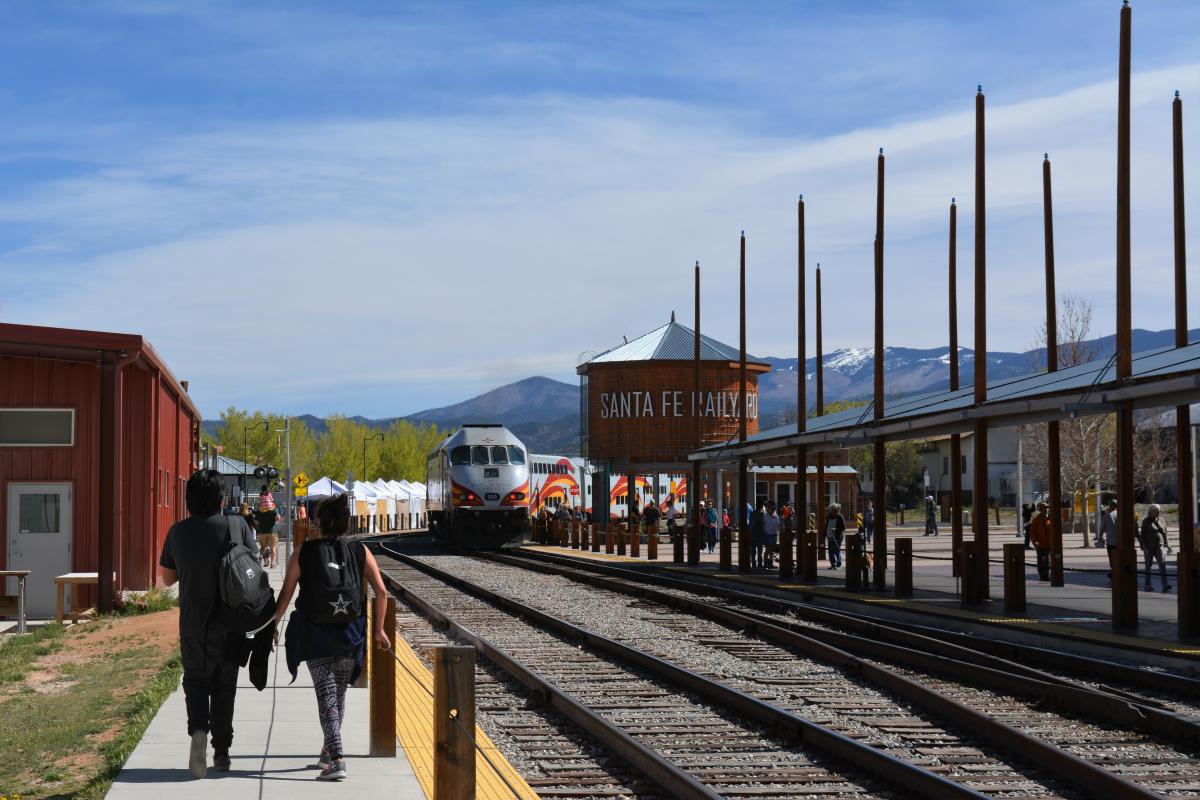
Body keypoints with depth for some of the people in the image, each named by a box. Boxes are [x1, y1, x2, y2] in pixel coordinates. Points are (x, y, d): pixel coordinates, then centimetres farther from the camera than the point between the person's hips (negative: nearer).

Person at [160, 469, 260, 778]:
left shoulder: (178, 532, -4)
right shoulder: (237, 525, -8)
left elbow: (168, 578, 5)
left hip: (193, 623, 0)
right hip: (231, 622, 0)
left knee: (195, 679, 15)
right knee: (224, 685, 14)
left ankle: (198, 728, -12)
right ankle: (222, 751, 16)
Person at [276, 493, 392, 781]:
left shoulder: (303, 552, -3)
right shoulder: (360, 552, 1)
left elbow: (286, 593, -1)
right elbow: (381, 591, -3)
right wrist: (379, 630, 6)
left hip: (314, 636, -2)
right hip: (349, 637, 2)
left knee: (326, 695, -3)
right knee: (339, 693, 18)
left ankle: (336, 760, -16)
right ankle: (329, 751, 33)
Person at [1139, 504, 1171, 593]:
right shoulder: (1146, 522, -3)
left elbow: (1164, 533, 17)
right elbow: (1142, 535, -6)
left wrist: (1167, 545, 12)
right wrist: (1144, 547, -14)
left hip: (1159, 546, 3)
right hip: (1149, 547, -3)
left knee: (1162, 563, -10)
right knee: (1148, 565, 5)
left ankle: (1164, 585, -18)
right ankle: (1147, 585, 15)